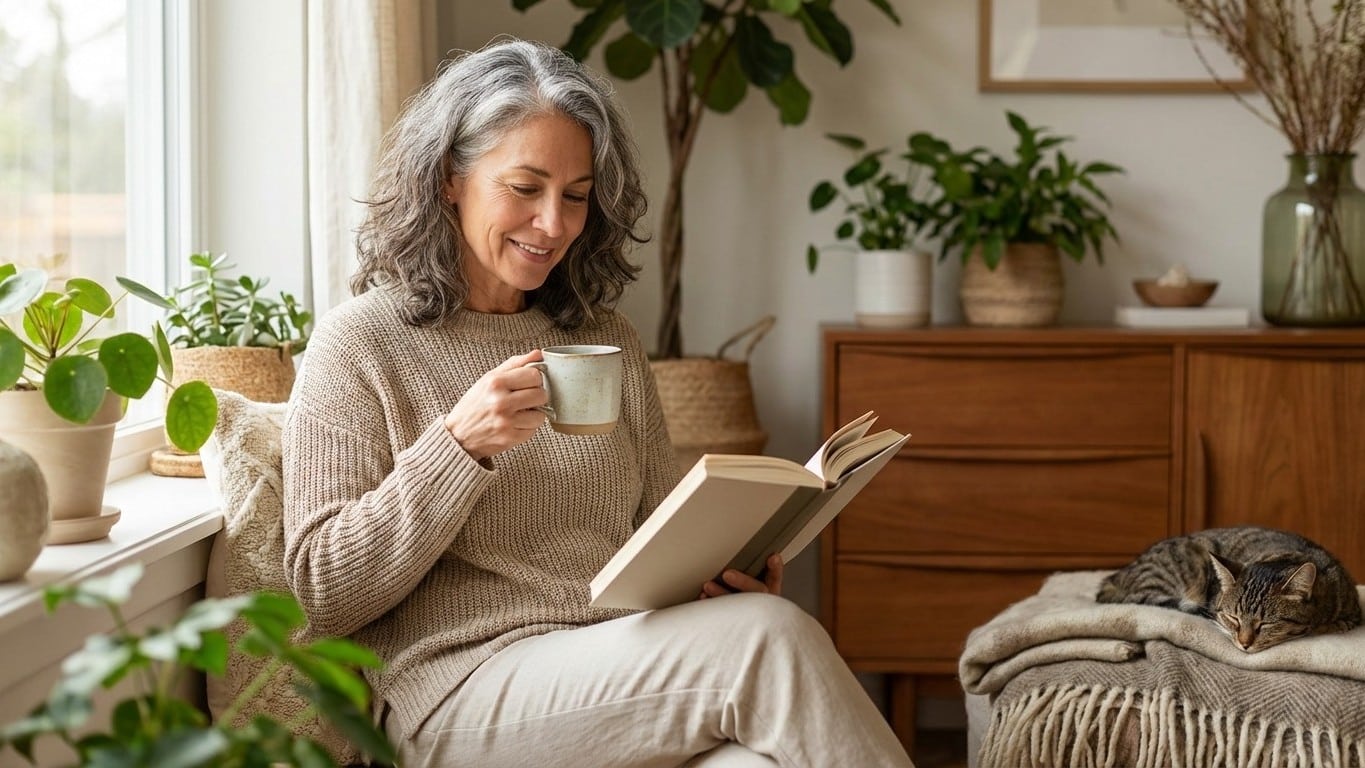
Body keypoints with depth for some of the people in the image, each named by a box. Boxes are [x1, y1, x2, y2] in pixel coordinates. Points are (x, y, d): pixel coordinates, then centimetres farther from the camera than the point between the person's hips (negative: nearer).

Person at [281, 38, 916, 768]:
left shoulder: (609, 343, 19)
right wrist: (458, 445, -14)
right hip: (462, 686, -5)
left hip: (631, 666, 5)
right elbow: (323, 591, -3)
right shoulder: (360, 343, 3)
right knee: (769, 637, -29)